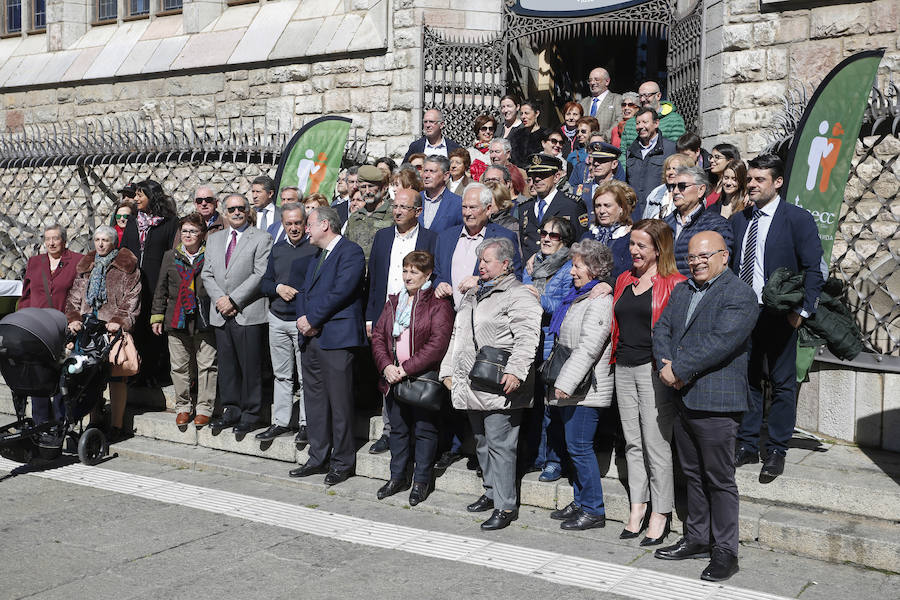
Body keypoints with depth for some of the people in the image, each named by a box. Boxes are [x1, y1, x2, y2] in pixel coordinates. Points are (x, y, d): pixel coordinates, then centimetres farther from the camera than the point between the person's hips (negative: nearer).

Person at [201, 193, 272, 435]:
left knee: (250, 367, -2)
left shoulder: (261, 238, -1)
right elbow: (207, 274, 13)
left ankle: (250, 414, 7)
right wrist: (220, 299, -4)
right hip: (221, 315, 5)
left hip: (249, 313, -5)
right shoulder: (214, 239, 17)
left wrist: (233, 300, -13)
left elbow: (260, 274, -10)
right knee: (226, 366, 10)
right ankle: (231, 410, 20)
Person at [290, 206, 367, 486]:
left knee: (339, 401, -3)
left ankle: (342, 462, 6)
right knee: (314, 399, 12)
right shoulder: (315, 256, 22)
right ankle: (318, 458, 21)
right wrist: (303, 318, 2)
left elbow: (340, 292, -17)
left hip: (336, 337, -9)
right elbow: (303, 287, 20)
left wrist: (312, 320, -12)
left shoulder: (351, 252, -7)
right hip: (311, 337, 9)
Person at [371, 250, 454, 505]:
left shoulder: (438, 304, -9)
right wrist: (386, 365, -9)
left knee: (424, 430, 5)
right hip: (393, 379, 6)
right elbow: (378, 335, 8)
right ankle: (397, 477, 29)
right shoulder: (393, 302, 12)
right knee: (398, 429, 16)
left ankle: (421, 480, 18)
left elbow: (437, 344, -18)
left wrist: (407, 368, -20)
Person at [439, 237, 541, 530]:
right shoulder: (473, 295, 21)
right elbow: (457, 336, 27)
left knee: (499, 444, -8)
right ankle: (492, 492, 29)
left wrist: (515, 371, -28)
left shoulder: (519, 296, -7)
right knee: (482, 442, 16)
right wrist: (448, 370, 22)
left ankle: (505, 506, -3)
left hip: (499, 387, -9)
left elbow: (527, 338, -19)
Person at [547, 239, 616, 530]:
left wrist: (566, 383, -24)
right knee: (575, 446, 14)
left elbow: (588, 348, -22)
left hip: (586, 388, -10)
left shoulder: (600, 300, -14)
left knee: (579, 446, -7)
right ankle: (580, 502, 23)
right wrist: (560, 383, 20)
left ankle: (593, 509, 2)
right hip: (569, 387, 10)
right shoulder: (577, 296, 17)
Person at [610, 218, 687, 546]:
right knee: (633, 441, 11)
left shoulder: (674, 283, -6)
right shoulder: (624, 280, 14)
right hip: (624, 368, 7)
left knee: (656, 442, -2)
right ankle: (637, 507, 20)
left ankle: (660, 514, 9)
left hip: (653, 369, -6)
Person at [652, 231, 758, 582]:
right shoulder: (681, 291, 16)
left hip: (715, 402, -8)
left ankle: (725, 552, 10)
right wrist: (665, 367, -8)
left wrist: (678, 370, -17)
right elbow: (661, 329, 10)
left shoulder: (739, 295, -10)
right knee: (693, 474, 17)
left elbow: (719, 342, -21)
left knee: (719, 479, 0)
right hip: (682, 399, 8)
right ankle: (697, 540, 29)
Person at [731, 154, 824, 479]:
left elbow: (814, 269, -9)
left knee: (782, 383, 5)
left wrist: (801, 310, -15)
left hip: (778, 315, -5)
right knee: (746, 379, 11)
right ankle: (747, 446, 21)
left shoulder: (798, 218, -6)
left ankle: (776, 451, 15)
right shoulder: (738, 219, 10)